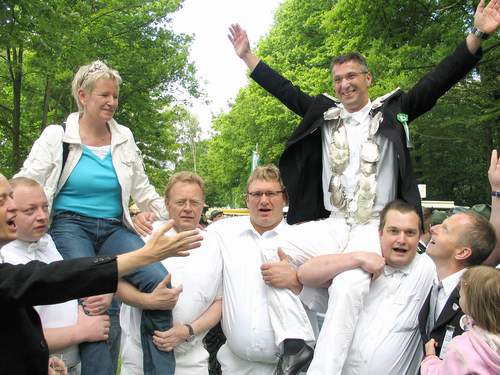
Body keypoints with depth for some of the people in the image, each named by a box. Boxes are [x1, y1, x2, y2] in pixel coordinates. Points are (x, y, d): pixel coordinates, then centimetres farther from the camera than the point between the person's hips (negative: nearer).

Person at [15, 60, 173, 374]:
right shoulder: (57, 136, 2)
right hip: (71, 226, -3)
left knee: (159, 281, -22)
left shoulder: (124, 137, 11)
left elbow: (142, 189, 18)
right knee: (100, 303, -29)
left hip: (115, 228, 3)